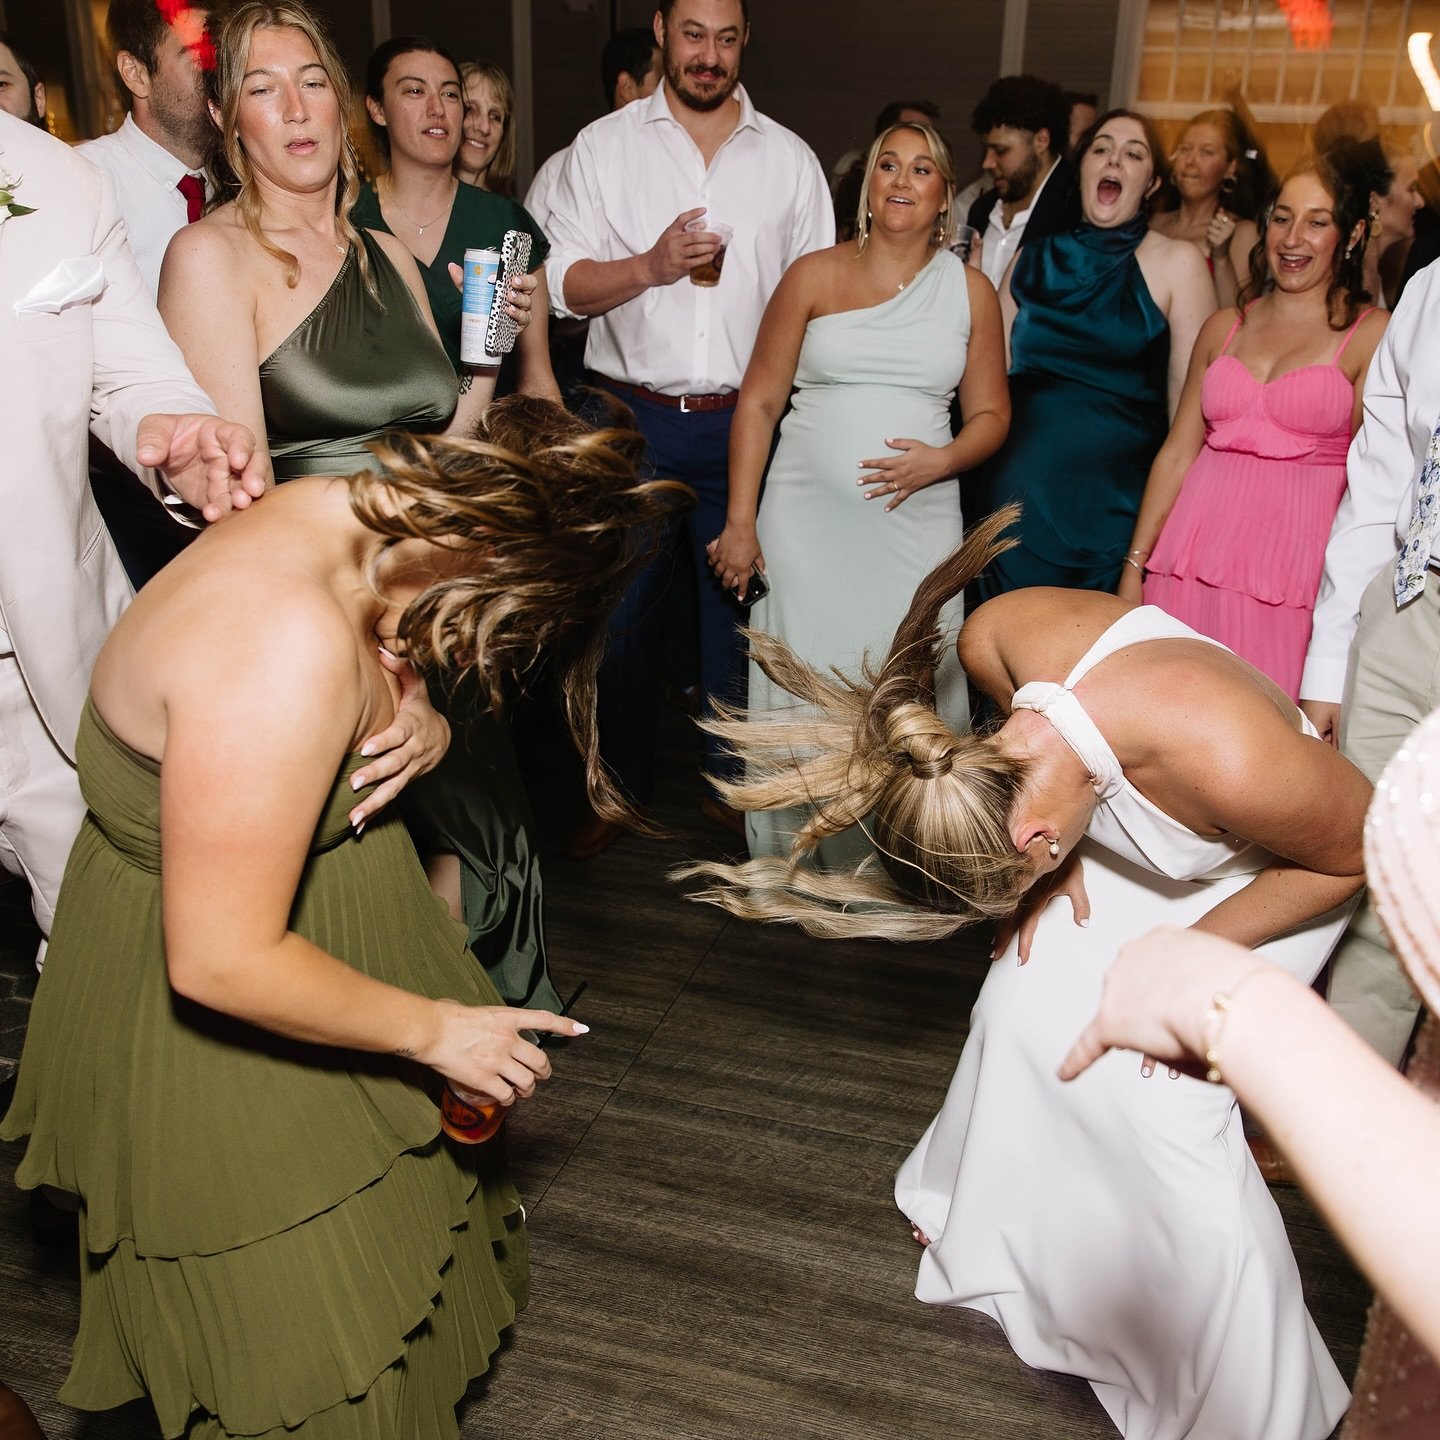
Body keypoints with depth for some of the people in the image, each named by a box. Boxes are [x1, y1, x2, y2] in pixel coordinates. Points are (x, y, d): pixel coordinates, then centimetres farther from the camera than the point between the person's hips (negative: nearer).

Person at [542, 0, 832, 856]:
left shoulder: (790, 159, 8)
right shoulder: (604, 146, 6)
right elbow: (565, 284, 0)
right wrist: (648, 266, -18)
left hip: (744, 421, 1)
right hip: (632, 416, 0)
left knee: (739, 606, 7)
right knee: (623, 609, 6)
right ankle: (620, 786, 23)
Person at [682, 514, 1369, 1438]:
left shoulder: (1231, 762, -45)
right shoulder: (993, 636, -29)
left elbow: (1354, 853, -22)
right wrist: (1059, 860, -12)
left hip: (1262, 879, -5)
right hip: (1124, 839, 5)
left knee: (1161, 1101, -11)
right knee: (1027, 1008, 4)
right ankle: (994, 1222, 33)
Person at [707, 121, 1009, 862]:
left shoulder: (970, 291, 9)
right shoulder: (814, 276, 4)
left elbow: (990, 414, 12)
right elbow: (758, 402, 3)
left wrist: (941, 460, -10)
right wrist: (739, 521, -2)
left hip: (917, 523, 1)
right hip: (807, 521, 0)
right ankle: (791, 854, 17)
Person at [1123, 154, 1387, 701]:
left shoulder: (1371, 334, 2)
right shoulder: (1223, 327, 14)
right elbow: (1176, 454, 13)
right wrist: (1134, 566, 9)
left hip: (1298, 569, -3)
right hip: (1195, 567, 4)